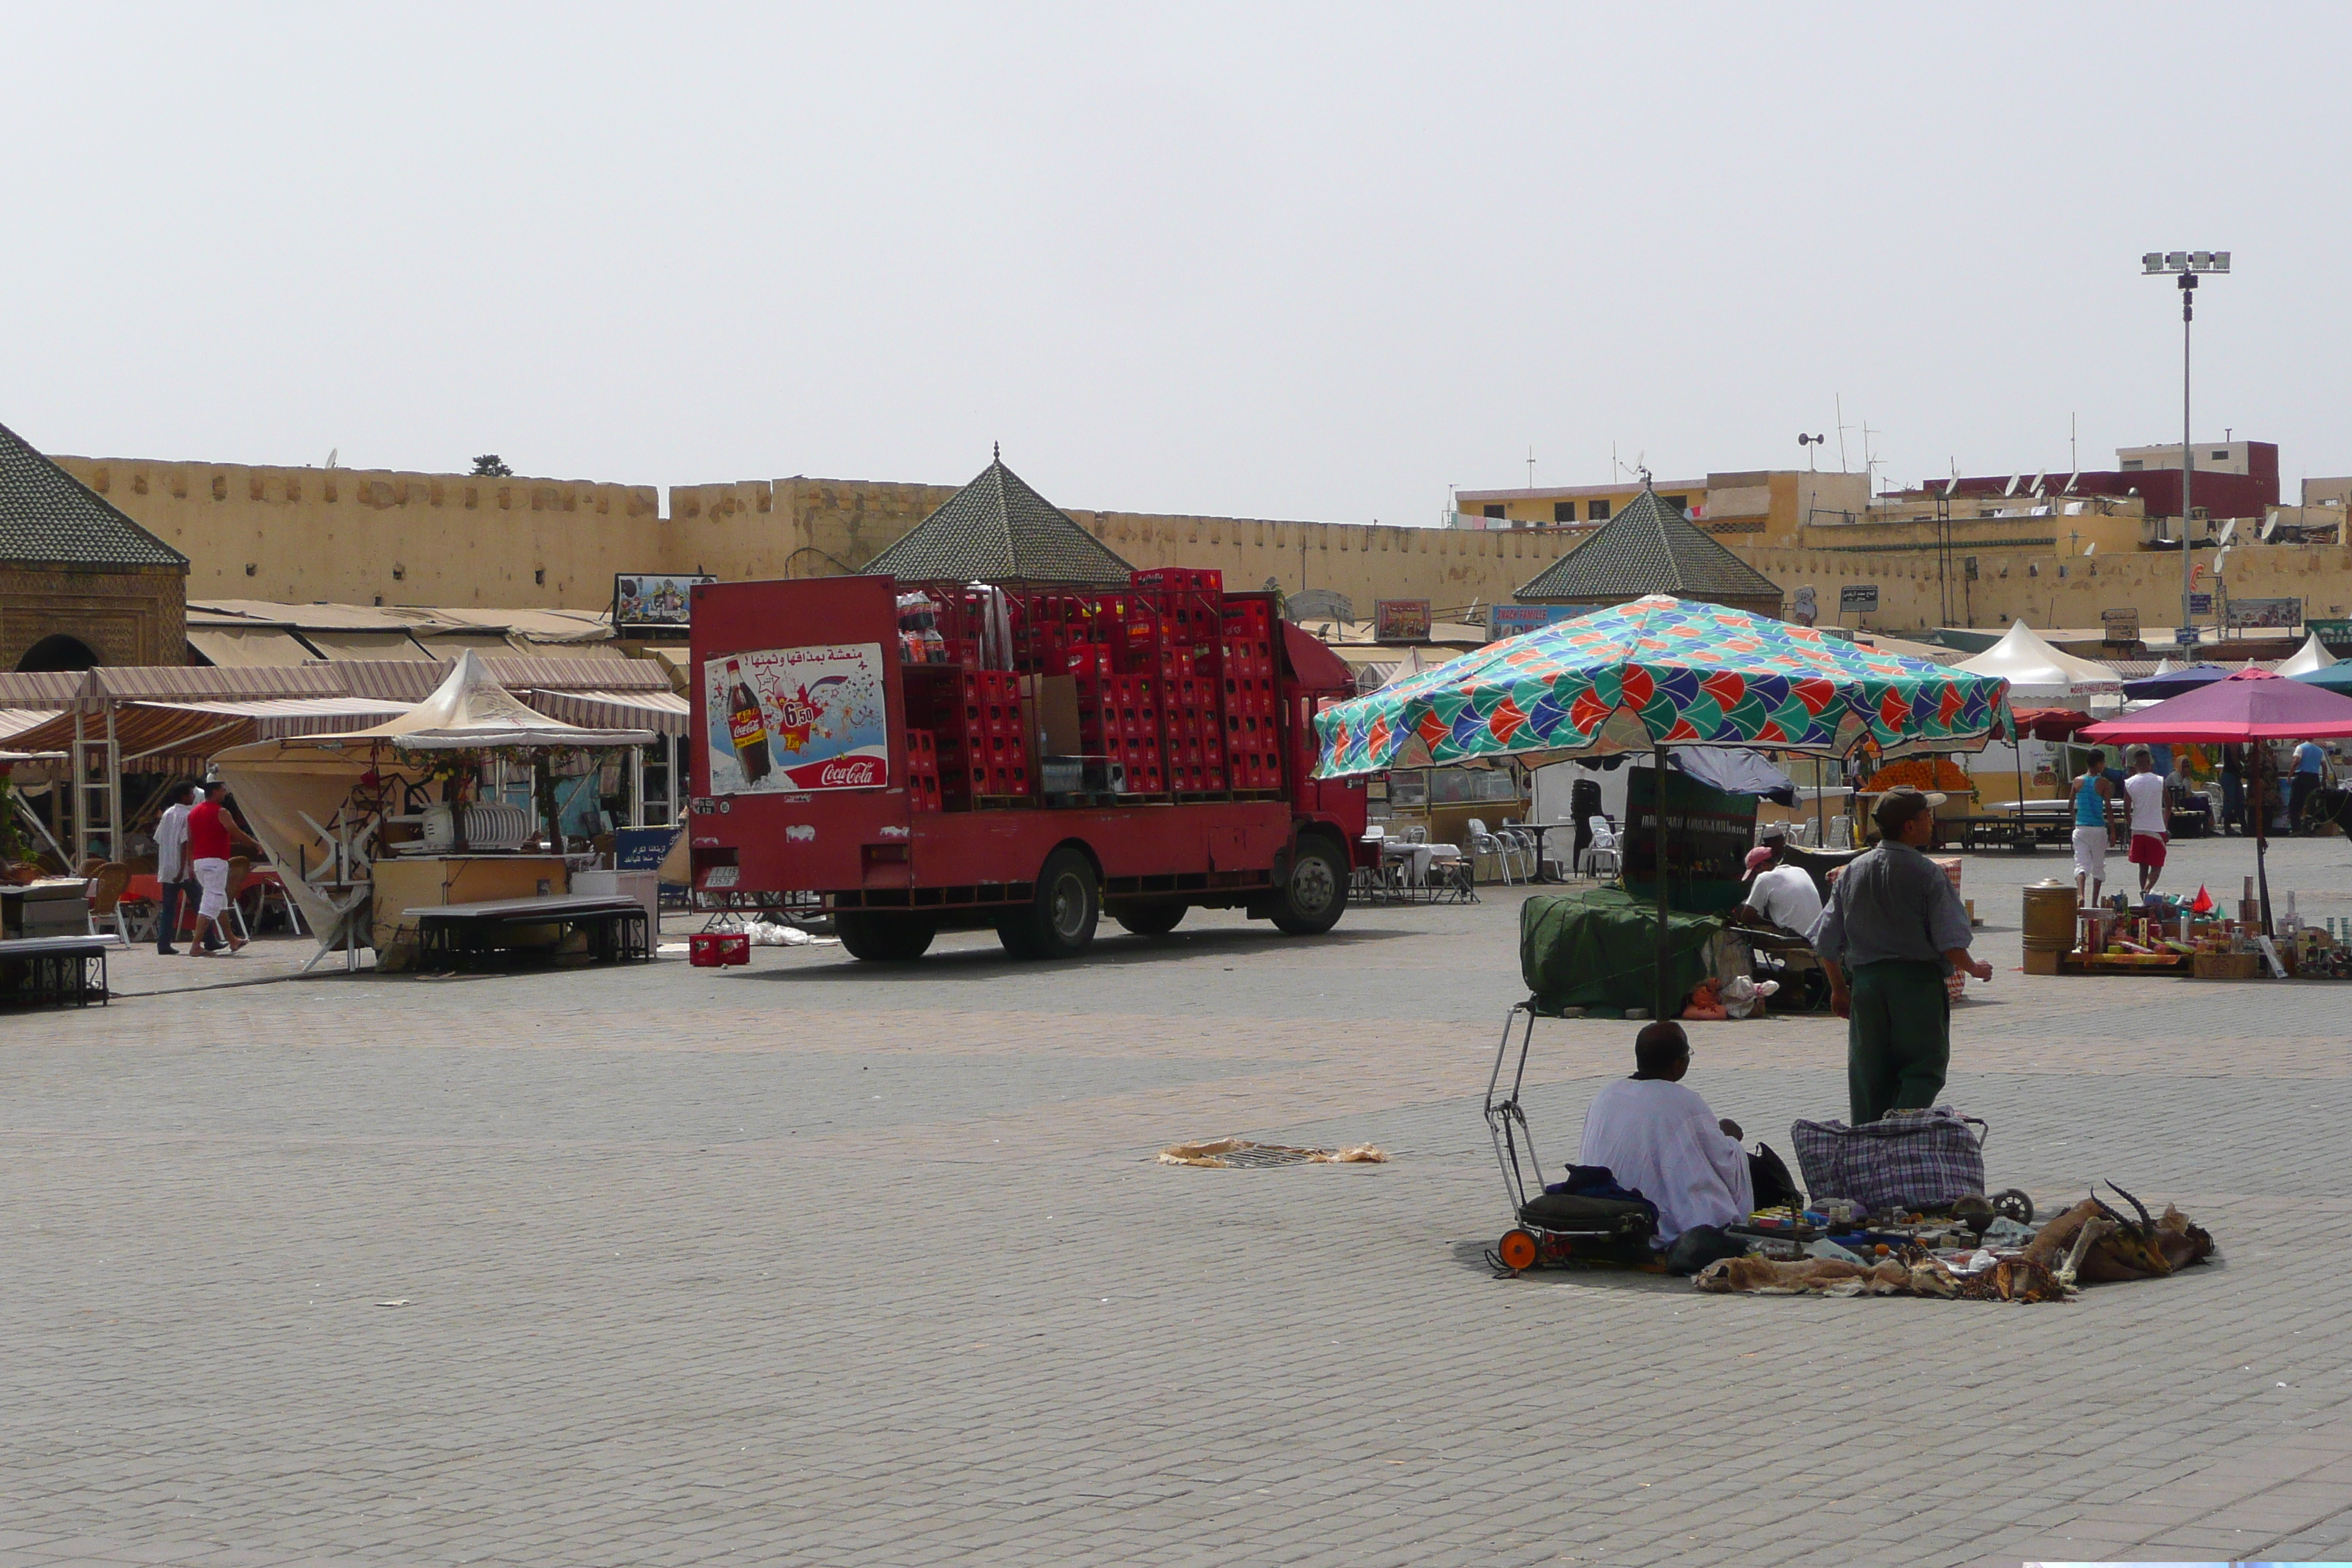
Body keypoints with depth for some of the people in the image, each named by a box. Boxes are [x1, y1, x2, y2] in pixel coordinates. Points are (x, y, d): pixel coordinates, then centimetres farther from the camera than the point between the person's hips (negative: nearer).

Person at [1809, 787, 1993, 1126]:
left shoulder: (1854, 870, 6)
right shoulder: (1927, 874, -10)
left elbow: (1827, 941, 9)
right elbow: (1950, 942, -13)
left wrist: (1839, 989, 20)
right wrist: (1975, 969, 7)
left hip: (1865, 982, 5)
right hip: (1918, 981, -5)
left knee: (1869, 1075, 11)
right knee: (1925, 1071, 0)